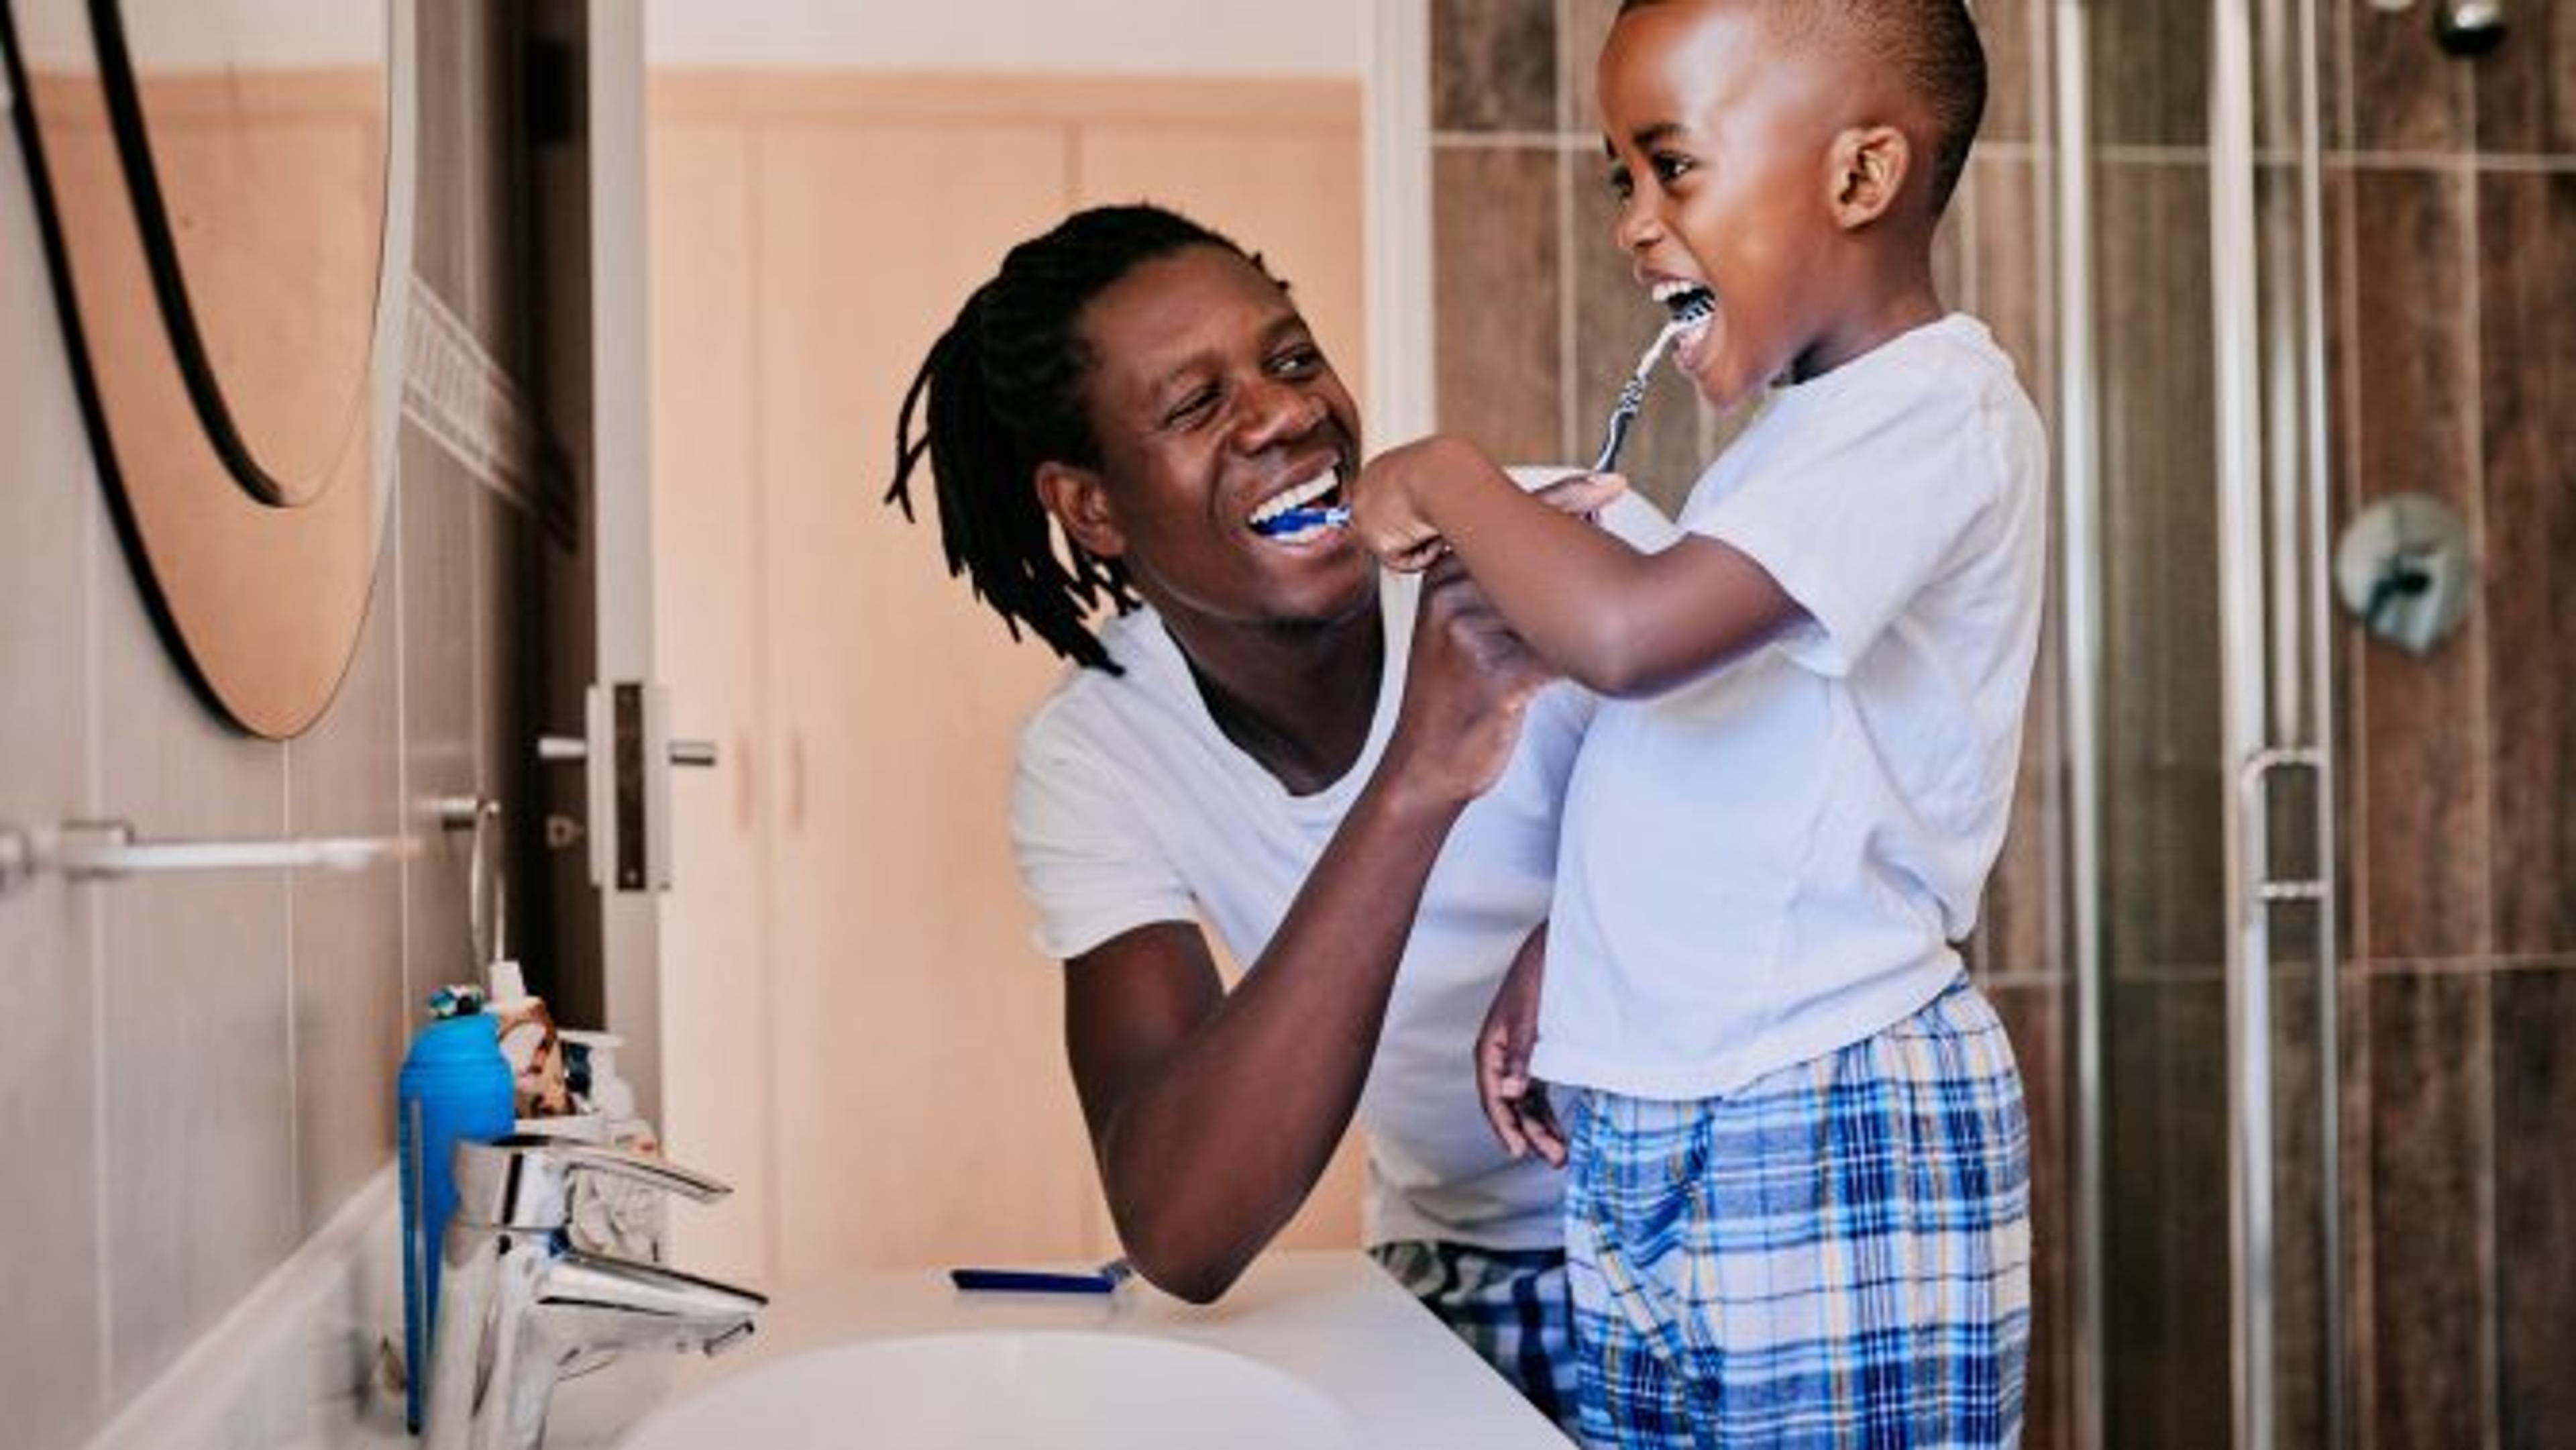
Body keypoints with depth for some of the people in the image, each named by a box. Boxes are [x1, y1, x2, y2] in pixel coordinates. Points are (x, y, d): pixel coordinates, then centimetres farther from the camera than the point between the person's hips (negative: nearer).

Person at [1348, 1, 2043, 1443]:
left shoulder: (1936, 417, -15)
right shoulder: (1812, 426, 16)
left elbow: (1629, 632, -29)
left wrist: (1445, 478, -13)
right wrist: (1565, 952, 9)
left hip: (1832, 1139, -9)